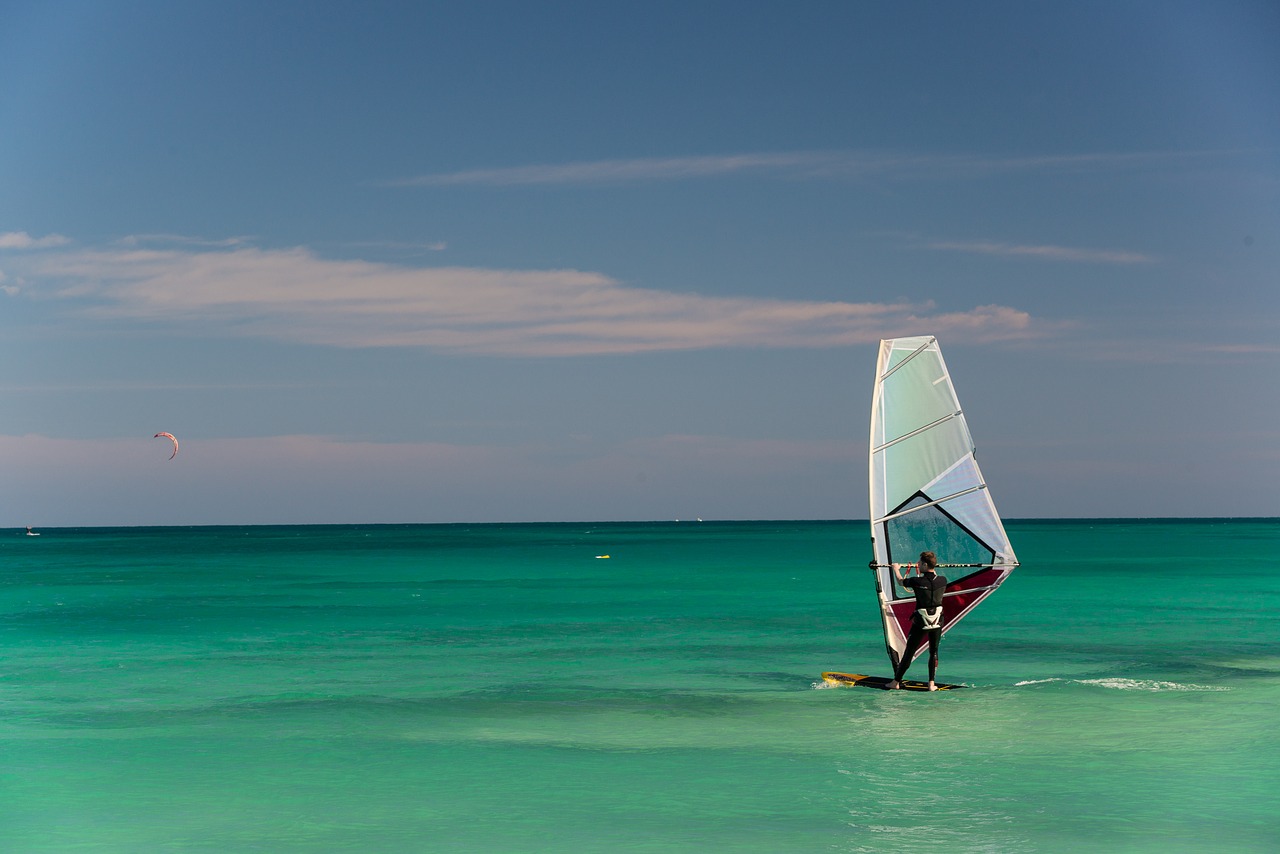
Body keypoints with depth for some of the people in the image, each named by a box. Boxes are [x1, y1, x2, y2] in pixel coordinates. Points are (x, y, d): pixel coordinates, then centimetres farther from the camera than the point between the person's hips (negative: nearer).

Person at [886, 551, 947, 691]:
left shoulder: (917, 581, -15)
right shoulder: (942, 580, -7)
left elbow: (900, 581, 5)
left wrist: (896, 569, 25)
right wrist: (933, 569, 37)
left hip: (920, 621, -3)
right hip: (937, 621, 3)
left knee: (908, 652, 6)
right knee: (933, 652, 12)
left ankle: (896, 682, 14)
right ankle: (931, 684, 7)